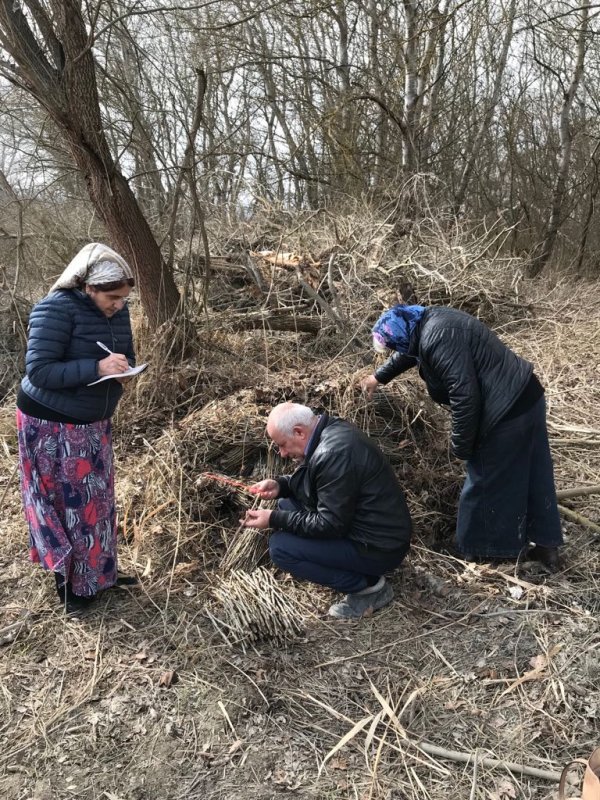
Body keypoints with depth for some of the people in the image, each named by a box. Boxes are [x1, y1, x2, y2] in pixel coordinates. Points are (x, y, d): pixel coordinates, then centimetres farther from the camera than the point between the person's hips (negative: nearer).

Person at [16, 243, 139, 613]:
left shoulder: (117, 310, -1)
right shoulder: (56, 309, -23)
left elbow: (127, 355, 12)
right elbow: (39, 372, -26)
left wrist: (124, 371, -12)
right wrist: (97, 368, -33)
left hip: (93, 421, 7)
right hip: (52, 424, -7)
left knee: (98, 498, 15)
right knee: (70, 502, 4)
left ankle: (99, 571, 31)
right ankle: (71, 582, 22)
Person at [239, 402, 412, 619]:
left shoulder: (333, 453, -27)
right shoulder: (331, 429, 2)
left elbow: (329, 524, -23)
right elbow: (311, 481, 18)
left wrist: (274, 519, -18)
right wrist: (279, 485, 1)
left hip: (379, 549, -10)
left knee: (280, 547, -15)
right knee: (287, 505, 13)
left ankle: (369, 586, -4)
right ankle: (361, 570, 13)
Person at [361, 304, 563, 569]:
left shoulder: (436, 340, -24)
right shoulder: (430, 319, 8)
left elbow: (464, 395, -27)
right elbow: (410, 351, 30)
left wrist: (460, 445, -15)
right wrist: (379, 376, 42)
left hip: (506, 412, -10)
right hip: (527, 396, 10)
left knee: (486, 483, 10)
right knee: (533, 475, 20)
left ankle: (478, 550, 30)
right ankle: (546, 545, 34)